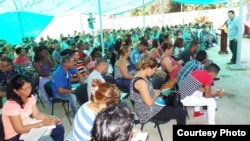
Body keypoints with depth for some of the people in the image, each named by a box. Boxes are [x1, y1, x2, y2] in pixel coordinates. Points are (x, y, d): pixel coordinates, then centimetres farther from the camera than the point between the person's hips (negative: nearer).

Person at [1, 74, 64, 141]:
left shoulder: (30, 97, -5)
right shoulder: (11, 105, -26)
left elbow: (37, 114, 2)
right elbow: (20, 129, -25)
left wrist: (51, 119, -15)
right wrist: (42, 123, -24)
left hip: (29, 127, 7)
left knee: (59, 128, 0)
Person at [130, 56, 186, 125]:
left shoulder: (141, 75, 2)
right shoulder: (141, 82, -29)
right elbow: (149, 103, -27)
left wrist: (155, 92, 2)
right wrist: (156, 95, -10)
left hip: (152, 106, 10)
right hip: (148, 112, -10)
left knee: (179, 105, 17)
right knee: (181, 113, -8)